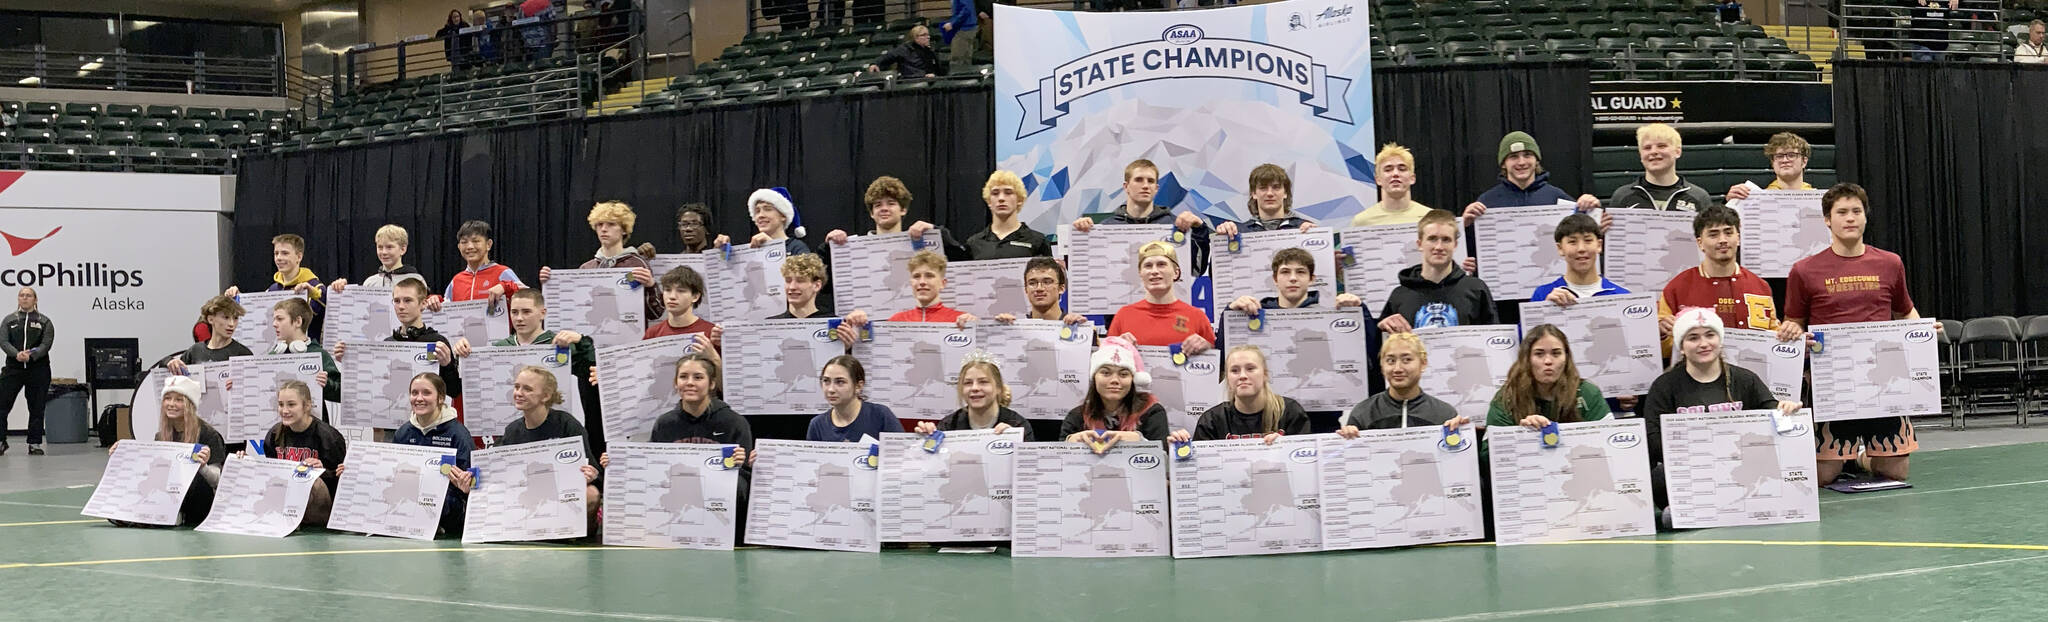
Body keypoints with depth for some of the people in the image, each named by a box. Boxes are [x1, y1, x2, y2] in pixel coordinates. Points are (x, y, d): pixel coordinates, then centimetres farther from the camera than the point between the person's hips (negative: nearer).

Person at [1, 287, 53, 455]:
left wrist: (31, 355, -25)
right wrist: (16, 354, -24)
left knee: (37, 408, 2)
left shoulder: (44, 321, 5)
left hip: (38, 368, -1)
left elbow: (46, 344, -7)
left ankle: (35, 444, 10)